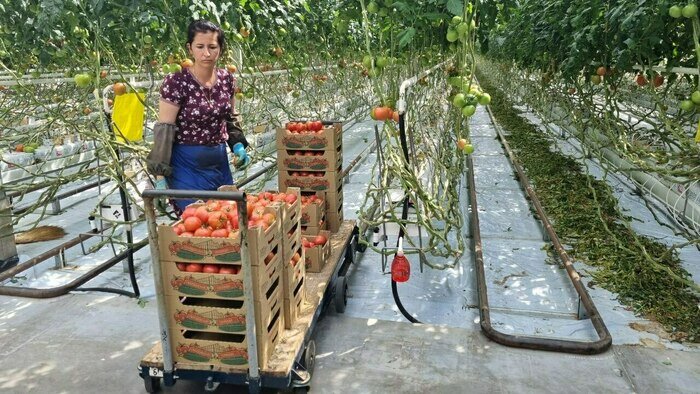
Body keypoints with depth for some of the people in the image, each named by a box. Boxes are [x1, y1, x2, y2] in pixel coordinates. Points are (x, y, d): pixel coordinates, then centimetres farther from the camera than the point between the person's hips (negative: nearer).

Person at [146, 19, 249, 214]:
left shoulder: (227, 79, 2)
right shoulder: (176, 82, -13)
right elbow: (164, 130, -13)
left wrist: (237, 145, 0)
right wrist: (160, 177, -17)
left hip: (220, 163, 6)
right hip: (187, 165, -5)